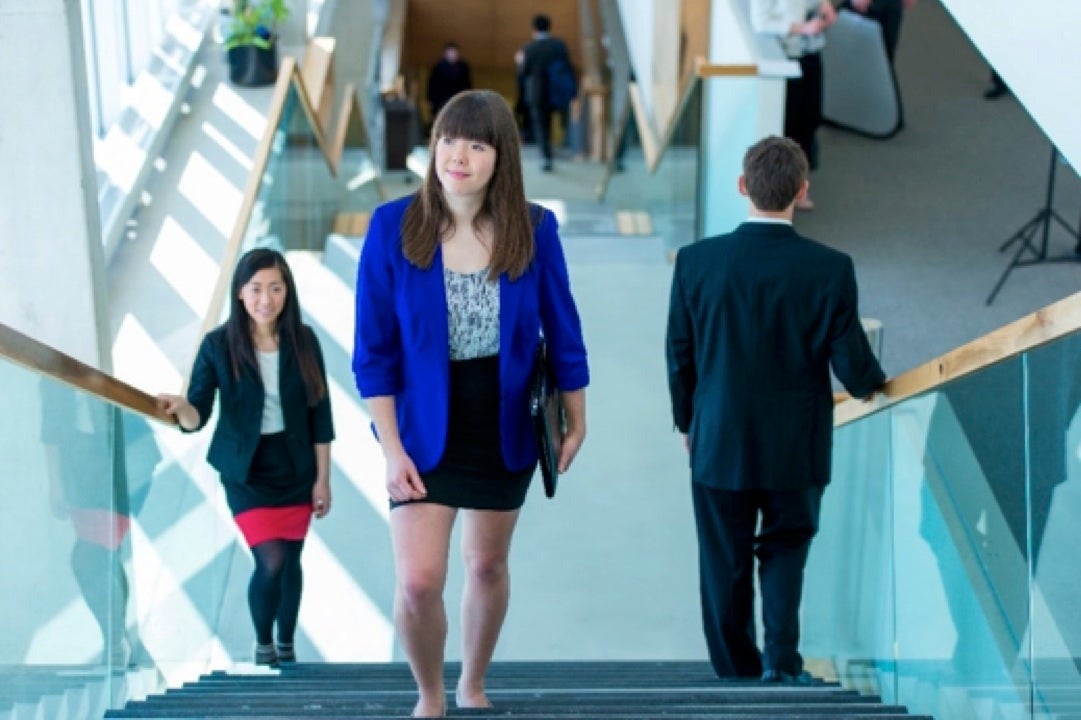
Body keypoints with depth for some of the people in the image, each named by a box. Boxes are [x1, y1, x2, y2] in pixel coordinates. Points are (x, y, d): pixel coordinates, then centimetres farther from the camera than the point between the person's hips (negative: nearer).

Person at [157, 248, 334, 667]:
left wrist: (323, 478, 0)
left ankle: (287, 647, 32)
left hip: (297, 470, 2)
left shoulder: (303, 341, -6)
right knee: (270, 563, -12)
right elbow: (198, 416, -14)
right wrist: (181, 408, -38)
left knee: (291, 562, 11)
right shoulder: (218, 345, -11)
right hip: (246, 473, -2)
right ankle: (262, 644, 14)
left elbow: (319, 414, 0)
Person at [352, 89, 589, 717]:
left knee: (488, 565, 17)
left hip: (504, 424, 2)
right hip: (425, 428, -2)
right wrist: (392, 448, -12)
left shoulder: (534, 228, -9)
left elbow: (562, 330, 2)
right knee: (418, 582, -9)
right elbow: (373, 348, -9)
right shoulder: (393, 226, -12)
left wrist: (576, 423, 8)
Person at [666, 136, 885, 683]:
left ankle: (737, 678, 22)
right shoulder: (830, 269, -13)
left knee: (726, 568, 13)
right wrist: (871, 382, 16)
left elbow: (679, 358, -2)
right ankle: (781, 657, 5)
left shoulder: (695, 262, -10)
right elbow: (853, 368, -9)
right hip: (796, 451, 0)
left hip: (718, 447, 1)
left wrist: (687, 423, 14)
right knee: (786, 548, 19)